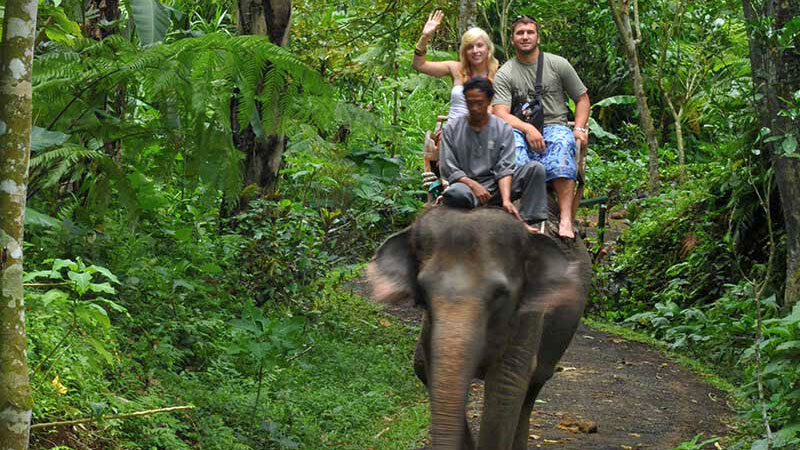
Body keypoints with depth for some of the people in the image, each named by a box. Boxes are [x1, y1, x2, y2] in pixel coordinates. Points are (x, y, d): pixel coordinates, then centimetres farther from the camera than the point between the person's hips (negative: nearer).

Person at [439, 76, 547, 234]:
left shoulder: (503, 129, 6)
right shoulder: (451, 129, 5)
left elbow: (505, 168, -4)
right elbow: (448, 169, 0)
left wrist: (506, 199, -21)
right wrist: (474, 185, -16)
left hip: (497, 185, 2)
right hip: (466, 183, -2)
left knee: (535, 168, -20)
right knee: (456, 194, -40)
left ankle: (529, 222, -27)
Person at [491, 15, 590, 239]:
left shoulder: (558, 64, 11)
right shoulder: (504, 74, 7)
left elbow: (582, 98, 17)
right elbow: (500, 113, -6)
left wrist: (579, 129, 0)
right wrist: (527, 128, -22)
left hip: (555, 126, 0)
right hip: (521, 130, 0)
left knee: (562, 143, -37)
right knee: (510, 139, -37)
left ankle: (566, 218, -46)